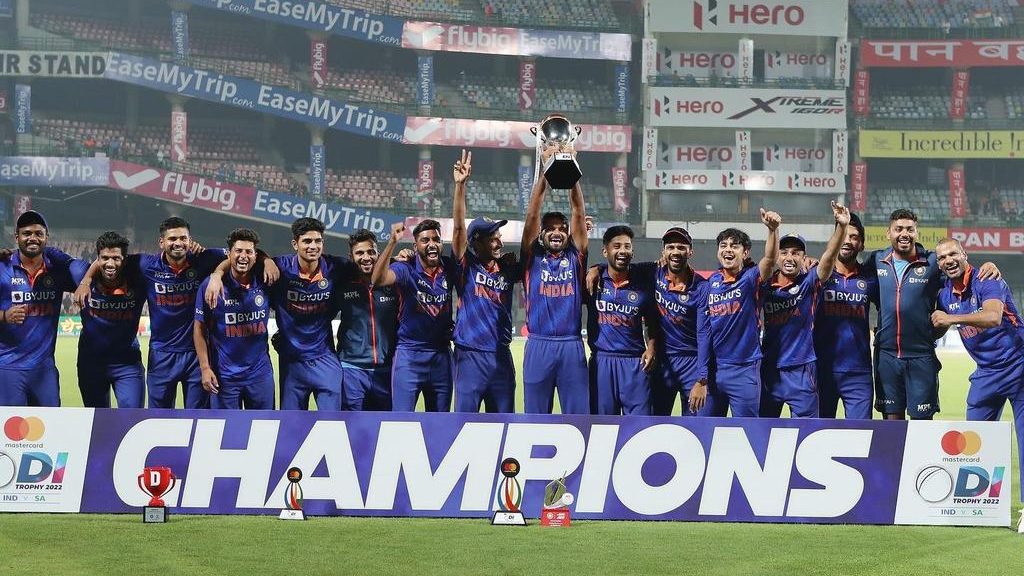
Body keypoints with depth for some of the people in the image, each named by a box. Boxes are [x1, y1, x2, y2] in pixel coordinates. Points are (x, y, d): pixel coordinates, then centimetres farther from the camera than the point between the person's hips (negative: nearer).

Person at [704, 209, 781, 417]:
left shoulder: (750, 278, -6)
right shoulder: (712, 281, 9)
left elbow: (770, 258, -26)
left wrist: (773, 229, -44)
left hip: (744, 369, -5)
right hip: (714, 367, 5)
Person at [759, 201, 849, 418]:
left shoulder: (809, 282, -4)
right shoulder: (766, 285, 5)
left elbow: (829, 255, -19)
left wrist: (841, 226, -34)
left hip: (801, 370, -4)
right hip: (769, 368, 4)